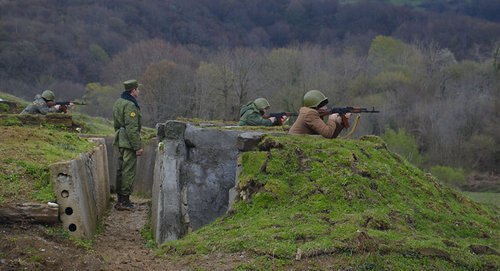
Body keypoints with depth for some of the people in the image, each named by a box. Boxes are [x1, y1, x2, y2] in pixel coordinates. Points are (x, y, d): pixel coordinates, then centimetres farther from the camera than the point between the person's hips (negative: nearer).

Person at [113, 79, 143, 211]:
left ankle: (120, 199, 18)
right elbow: (132, 128, -21)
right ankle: (125, 201, -5)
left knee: (121, 169, 13)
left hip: (121, 140, 10)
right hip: (129, 141, -10)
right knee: (129, 170, -6)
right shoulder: (130, 105, -17)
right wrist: (137, 146, -19)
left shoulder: (118, 102, 14)